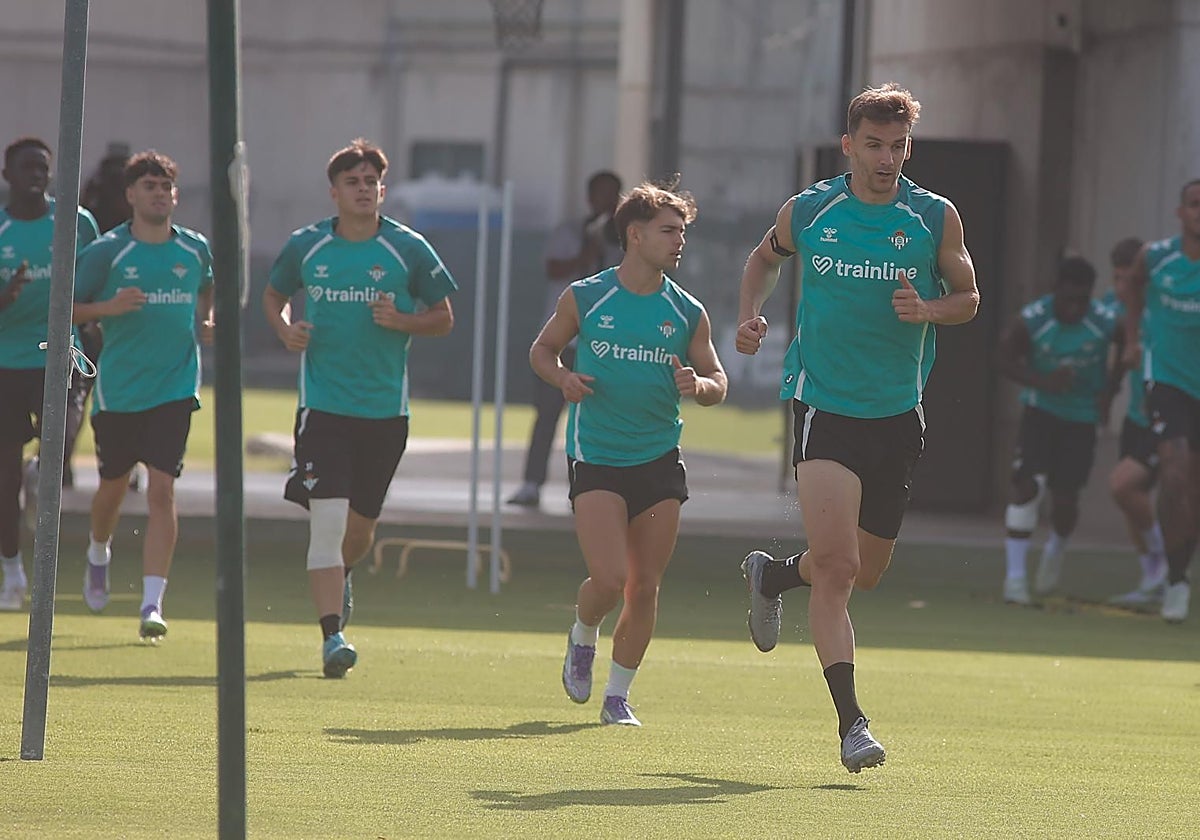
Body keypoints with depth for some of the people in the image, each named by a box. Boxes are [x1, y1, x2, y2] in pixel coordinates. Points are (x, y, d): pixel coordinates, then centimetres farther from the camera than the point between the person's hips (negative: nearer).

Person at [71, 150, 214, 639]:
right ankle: (99, 554, 47)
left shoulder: (196, 249, 4)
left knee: (161, 489, -11)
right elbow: (69, 309, -2)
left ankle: (153, 603, -13)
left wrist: (206, 322, 7)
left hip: (174, 387, 1)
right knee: (113, 485, 13)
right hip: (117, 390, -1)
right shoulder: (107, 251, -5)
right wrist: (109, 307, -20)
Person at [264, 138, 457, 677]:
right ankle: (332, 636, -17)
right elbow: (273, 296, 18)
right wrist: (285, 329, -3)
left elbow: (443, 318, 7)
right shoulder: (305, 246, 1)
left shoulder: (409, 250, -1)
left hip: (385, 407, 1)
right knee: (327, 517, -15)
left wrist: (402, 320, -13)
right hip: (323, 404, -1)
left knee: (362, 522, 14)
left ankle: (340, 576, 49)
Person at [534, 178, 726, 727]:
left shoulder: (688, 313, 3)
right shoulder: (584, 298, -2)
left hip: (659, 460, 3)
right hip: (595, 458, -3)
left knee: (645, 587, 2)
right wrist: (563, 378, -9)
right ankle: (583, 635, 20)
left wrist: (698, 386, -12)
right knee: (609, 580, -15)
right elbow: (542, 349, 12)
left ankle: (618, 695, 17)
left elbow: (718, 382, 11)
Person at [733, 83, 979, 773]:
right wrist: (751, 315, 2)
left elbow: (968, 297, 7)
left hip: (898, 414, 3)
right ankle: (851, 720, -17)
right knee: (836, 564, -17)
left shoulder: (935, 217, -1)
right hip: (824, 403, -3)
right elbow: (765, 259, 20)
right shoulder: (808, 212, -1)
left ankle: (773, 575, 47)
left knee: (867, 571, 16)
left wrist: (929, 310, -14)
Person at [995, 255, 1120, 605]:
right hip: (1041, 409, -1)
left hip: (1082, 418, 1)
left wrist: (1108, 391, -7)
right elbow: (1005, 359, -10)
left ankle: (1056, 550, 39)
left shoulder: (1107, 322, -17)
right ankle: (1015, 575, -10)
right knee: (1027, 485, -16)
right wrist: (1043, 382, -23)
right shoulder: (1033, 320, -20)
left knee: (1065, 497, 4)